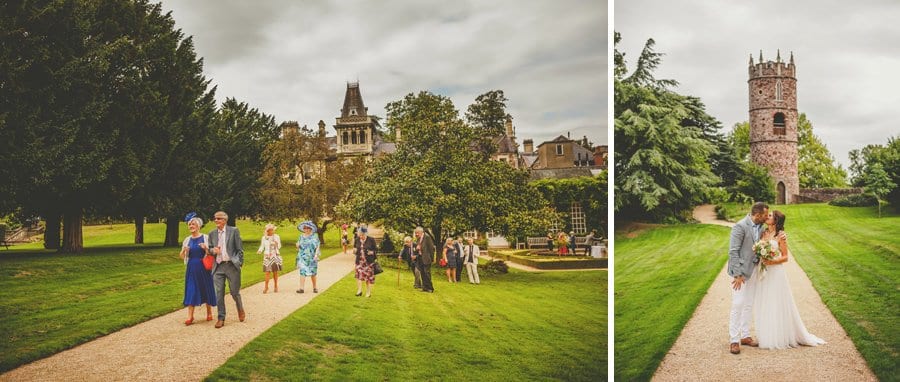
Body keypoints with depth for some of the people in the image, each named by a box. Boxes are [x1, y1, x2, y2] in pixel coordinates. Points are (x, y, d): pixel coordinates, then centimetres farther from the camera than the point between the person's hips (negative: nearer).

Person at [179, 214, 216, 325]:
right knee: (191, 291, -1)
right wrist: (184, 250, -12)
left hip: (203, 267, -3)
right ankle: (190, 316, -1)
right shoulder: (187, 240, 6)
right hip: (191, 268, 3)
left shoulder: (205, 238, -3)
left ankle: (209, 313, 21)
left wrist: (205, 248, -23)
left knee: (206, 289, 5)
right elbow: (182, 257, 9)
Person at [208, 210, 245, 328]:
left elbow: (240, 249, 1)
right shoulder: (212, 233, 10)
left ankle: (240, 309, 31)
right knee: (219, 294, 1)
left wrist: (240, 263, -5)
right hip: (218, 267, 3)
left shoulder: (234, 231, 0)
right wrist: (213, 250, -6)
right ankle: (221, 318, 10)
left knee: (234, 291, 3)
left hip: (232, 265, -3)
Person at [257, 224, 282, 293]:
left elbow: (279, 246, 5)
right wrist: (259, 251, -12)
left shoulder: (276, 237, 3)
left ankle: (276, 286, 16)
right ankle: (266, 287, 1)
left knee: (275, 272, 3)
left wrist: (276, 244, -17)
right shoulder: (264, 238, 3)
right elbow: (262, 246, 8)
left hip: (275, 256, 0)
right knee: (267, 272, -7)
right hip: (267, 257, 0)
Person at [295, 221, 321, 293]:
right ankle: (301, 288, -16)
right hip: (303, 257, 1)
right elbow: (298, 246, 16)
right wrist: (297, 245, -7)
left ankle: (314, 287, 20)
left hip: (312, 257, -1)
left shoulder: (314, 236, 3)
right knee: (302, 272, -11)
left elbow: (318, 246, -1)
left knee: (313, 273, 5)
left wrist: (316, 254, -14)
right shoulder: (301, 237, 11)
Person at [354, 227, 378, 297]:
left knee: (369, 277, 4)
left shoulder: (371, 240, -6)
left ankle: (368, 292, 16)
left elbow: (375, 249, 0)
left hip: (369, 261, -3)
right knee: (358, 275, -11)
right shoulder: (357, 240, 5)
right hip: (359, 261, 3)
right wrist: (355, 250, -4)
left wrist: (372, 252, -20)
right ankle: (359, 290, 1)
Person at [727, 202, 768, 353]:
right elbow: (733, 252, -17)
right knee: (738, 305, -6)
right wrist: (737, 275, -18)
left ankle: (745, 335, 23)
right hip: (741, 271, -7)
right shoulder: (740, 226, -17)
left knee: (749, 305, 13)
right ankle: (734, 340, 1)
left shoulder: (760, 227, 6)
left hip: (753, 270, 8)